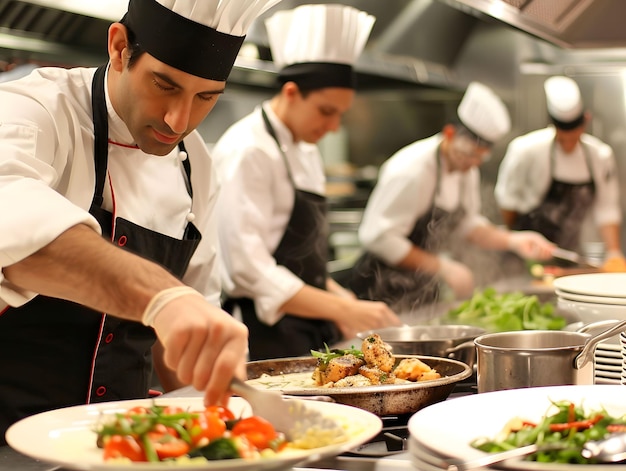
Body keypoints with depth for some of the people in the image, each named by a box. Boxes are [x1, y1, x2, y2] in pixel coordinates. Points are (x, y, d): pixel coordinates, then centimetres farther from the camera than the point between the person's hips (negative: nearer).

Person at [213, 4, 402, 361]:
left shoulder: (306, 153, 13)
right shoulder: (247, 151, -15)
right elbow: (248, 269, -22)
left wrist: (338, 298, 4)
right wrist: (343, 309, -24)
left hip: (308, 332, 8)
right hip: (265, 337, -8)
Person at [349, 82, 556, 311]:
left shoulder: (466, 168, 1)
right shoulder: (410, 171, -25)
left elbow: (465, 225, 11)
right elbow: (377, 236, -27)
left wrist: (512, 240, -5)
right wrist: (442, 267, -26)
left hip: (425, 288, 8)